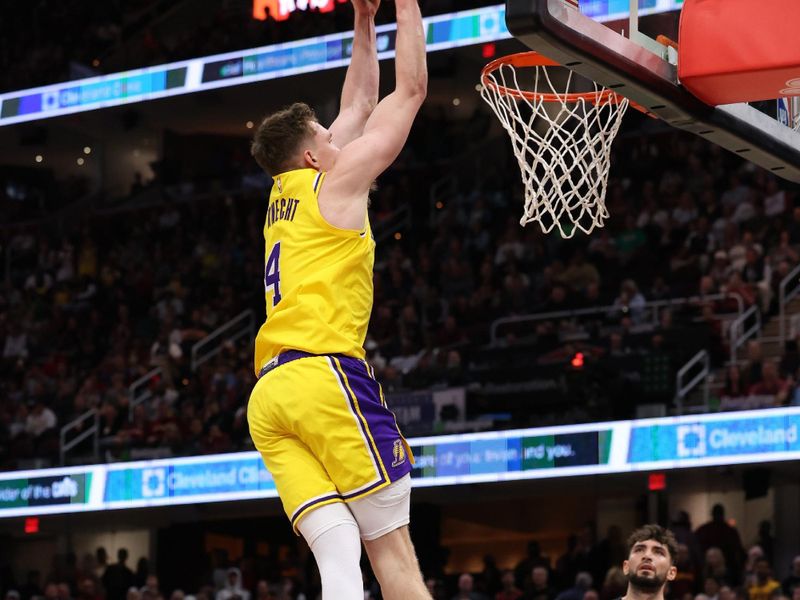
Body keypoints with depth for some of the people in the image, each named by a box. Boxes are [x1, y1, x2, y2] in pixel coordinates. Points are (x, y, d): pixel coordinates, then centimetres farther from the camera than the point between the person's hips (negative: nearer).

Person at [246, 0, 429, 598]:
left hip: (268, 395, 7)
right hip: (326, 374, -7)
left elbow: (359, 105, 38)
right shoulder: (337, 180, 7)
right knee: (393, 549, -7)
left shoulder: (282, 198, 26)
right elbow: (411, 87, 11)